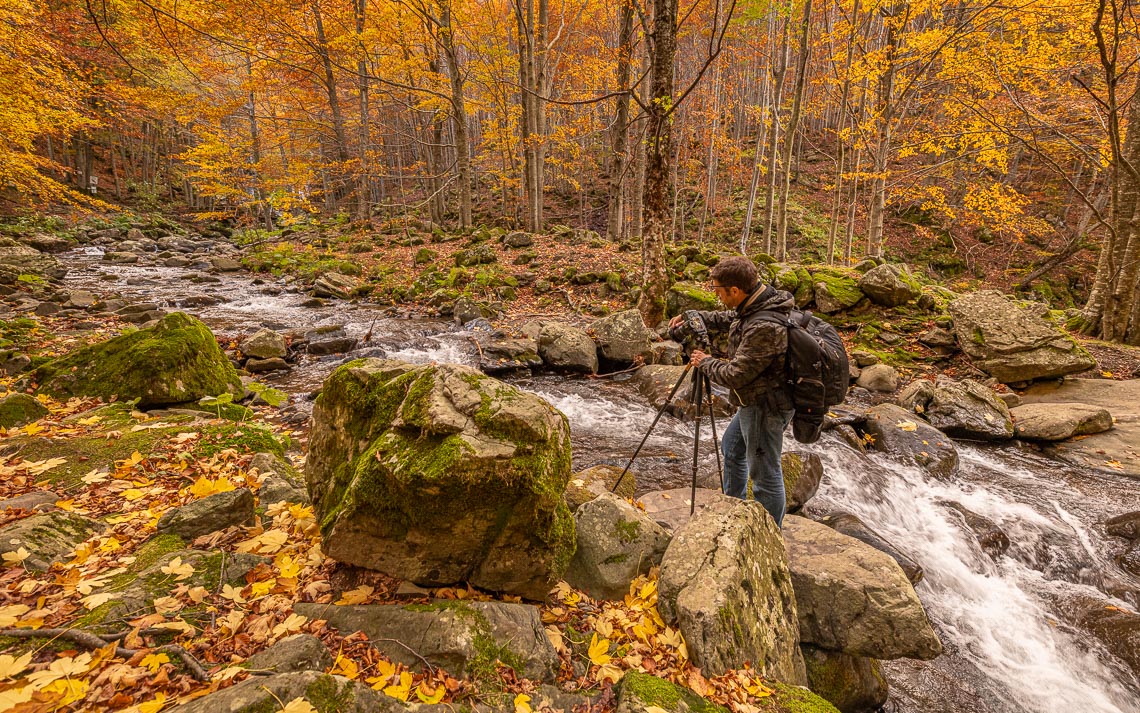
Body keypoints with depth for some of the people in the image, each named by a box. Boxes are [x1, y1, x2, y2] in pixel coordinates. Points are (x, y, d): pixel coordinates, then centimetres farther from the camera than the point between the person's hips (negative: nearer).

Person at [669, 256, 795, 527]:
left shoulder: (764, 327, -32)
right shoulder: (755, 304, -2)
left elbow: (736, 375, -27)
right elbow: (727, 319, 19)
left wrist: (705, 362, -10)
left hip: (765, 408, -11)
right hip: (756, 402, 11)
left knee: (765, 475, 4)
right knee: (732, 447, 28)